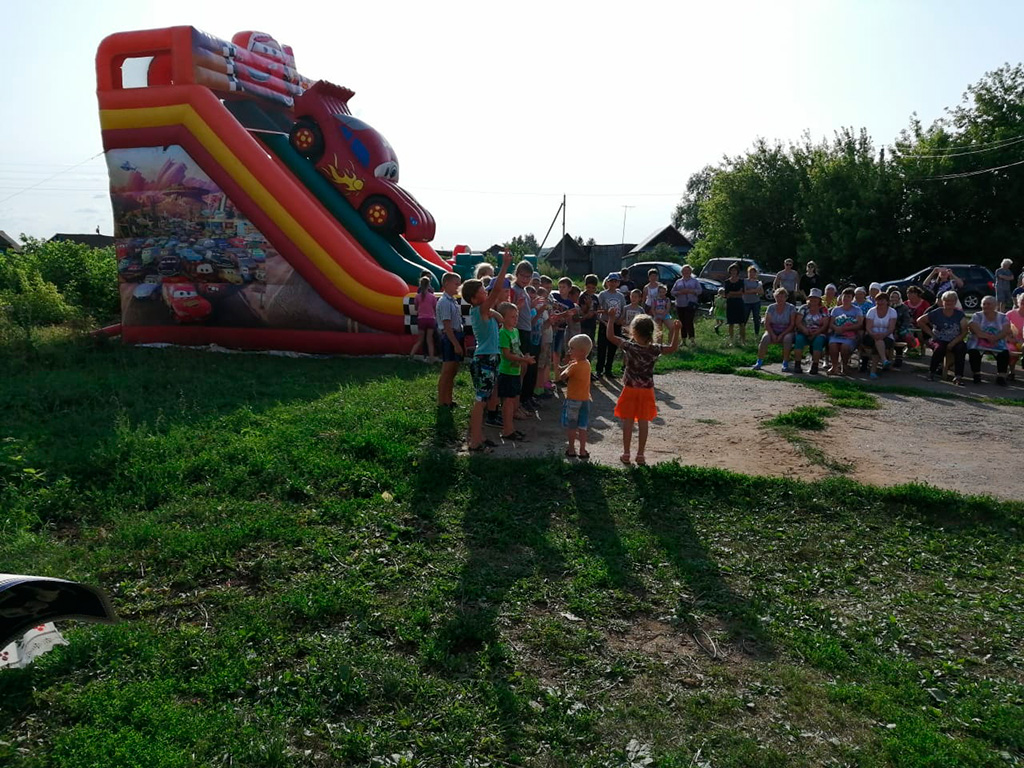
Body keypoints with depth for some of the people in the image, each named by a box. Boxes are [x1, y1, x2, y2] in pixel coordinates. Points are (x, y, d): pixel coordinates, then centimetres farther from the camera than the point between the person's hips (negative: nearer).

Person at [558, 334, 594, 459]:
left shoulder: (574, 366, -19)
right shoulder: (587, 364, 4)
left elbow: (561, 377, -14)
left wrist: (567, 365, -3)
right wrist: (570, 365, 0)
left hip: (573, 399, -7)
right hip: (585, 399, 7)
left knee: (571, 426, 7)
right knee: (582, 427, 11)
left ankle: (571, 450, 14)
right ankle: (582, 451, 14)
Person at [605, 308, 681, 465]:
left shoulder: (629, 346, -14)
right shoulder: (654, 349, -8)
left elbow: (610, 336, -11)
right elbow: (673, 348, 4)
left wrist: (611, 318, -5)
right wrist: (676, 331, 1)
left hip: (630, 389, -2)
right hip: (647, 391, 2)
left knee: (628, 422, 6)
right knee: (643, 423, 8)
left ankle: (626, 454, 12)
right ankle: (640, 455, 14)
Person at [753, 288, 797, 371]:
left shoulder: (791, 308, -2)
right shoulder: (771, 307, 3)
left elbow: (792, 325, -7)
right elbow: (767, 324, -1)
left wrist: (782, 335, -18)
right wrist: (773, 335, -17)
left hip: (786, 332, -1)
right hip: (772, 332, 1)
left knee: (787, 339, -35)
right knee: (765, 338, -30)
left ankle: (785, 363, -23)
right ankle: (759, 362, -23)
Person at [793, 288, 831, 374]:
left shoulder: (823, 310, 7)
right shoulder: (804, 308, 10)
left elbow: (825, 325, -2)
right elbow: (798, 322, 1)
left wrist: (815, 334, -18)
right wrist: (804, 329, -20)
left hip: (819, 334, -1)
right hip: (804, 333, 1)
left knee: (818, 341, -34)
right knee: (799, 339, -32)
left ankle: (815, 366, -28)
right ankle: (797, 365, -29)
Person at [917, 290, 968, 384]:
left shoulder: (960, 314, 4)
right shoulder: (936, 313, 1)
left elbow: (964, 331, -3)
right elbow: (920, 321, 5)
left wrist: (953, 343, -16)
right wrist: (931, 333, 0)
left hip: (955, 341, 1)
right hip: (939, 340, -1)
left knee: (961, 348, -31)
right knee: (939, 348, -35)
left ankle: (958, 376, -25)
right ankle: (931, 372, -17)